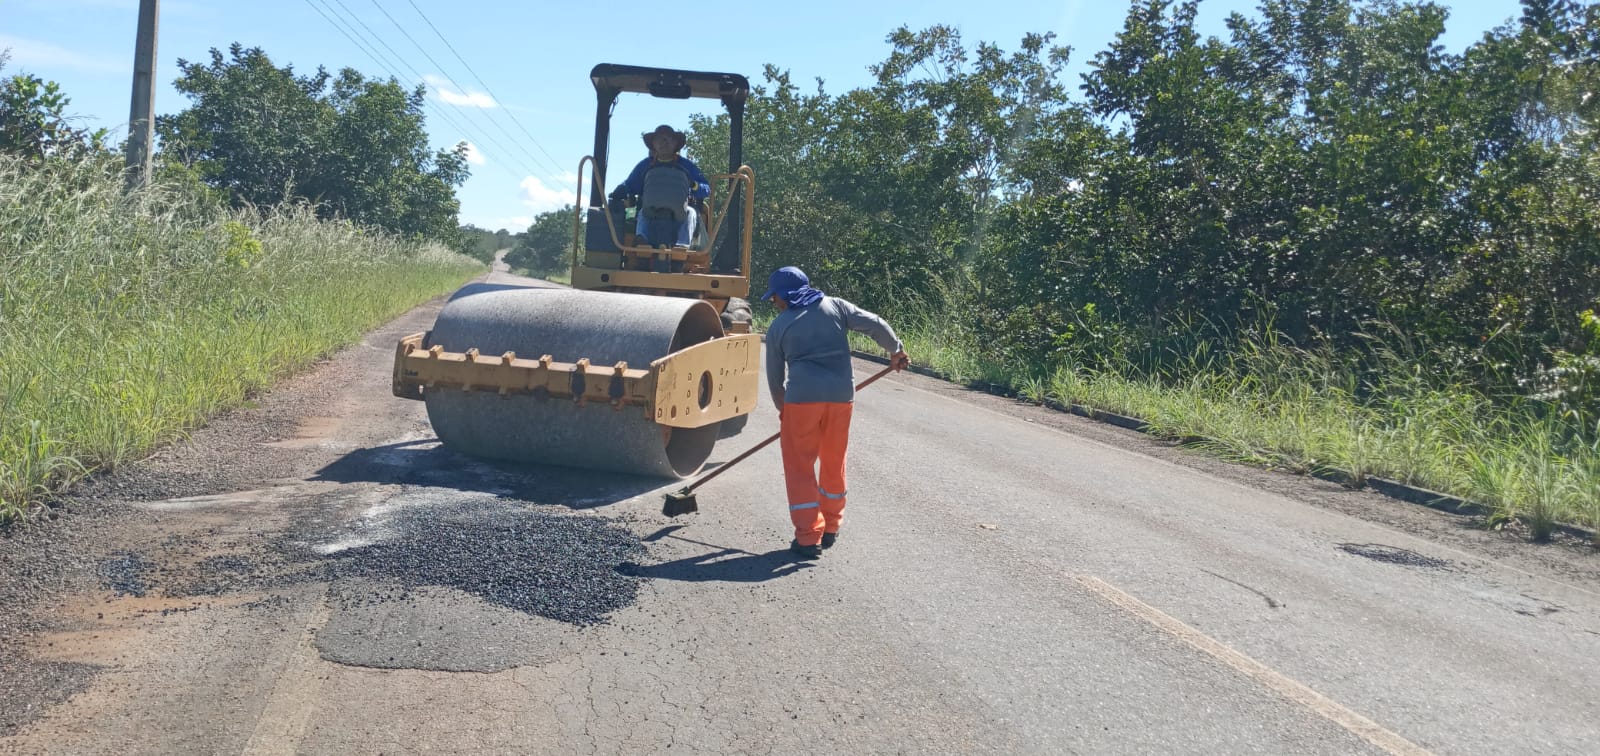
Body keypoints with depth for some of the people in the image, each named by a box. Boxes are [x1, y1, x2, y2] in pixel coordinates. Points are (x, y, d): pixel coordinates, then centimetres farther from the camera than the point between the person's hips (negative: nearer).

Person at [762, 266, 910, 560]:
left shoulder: (778, 327, 8)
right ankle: (830, 529, 30)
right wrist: (896, 350, 18)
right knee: (834, 462, 18)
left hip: (802, 396, -3)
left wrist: (782, 409, 28)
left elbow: (775, 378, 13)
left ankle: (809, 536, 2)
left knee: (800, 466, 6)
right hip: (841, 395, 3)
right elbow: (874, 324, 3)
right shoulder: (834, 306, 11)